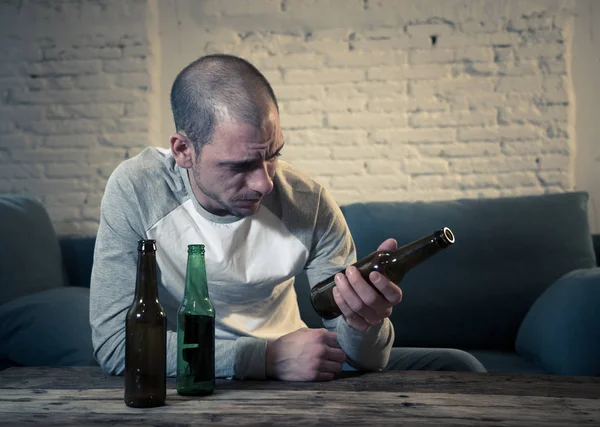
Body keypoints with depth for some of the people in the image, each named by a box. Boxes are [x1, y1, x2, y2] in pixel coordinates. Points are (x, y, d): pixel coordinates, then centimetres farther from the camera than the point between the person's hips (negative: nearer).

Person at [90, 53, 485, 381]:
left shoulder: (309, 203, -12)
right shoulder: (137, 190, -18)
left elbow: (363, 359, -9)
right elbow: (113, 340, -23)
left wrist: (366, 325, -35)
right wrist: (268, 356, -28)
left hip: (289, 370, 3)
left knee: (456, 367, -9)